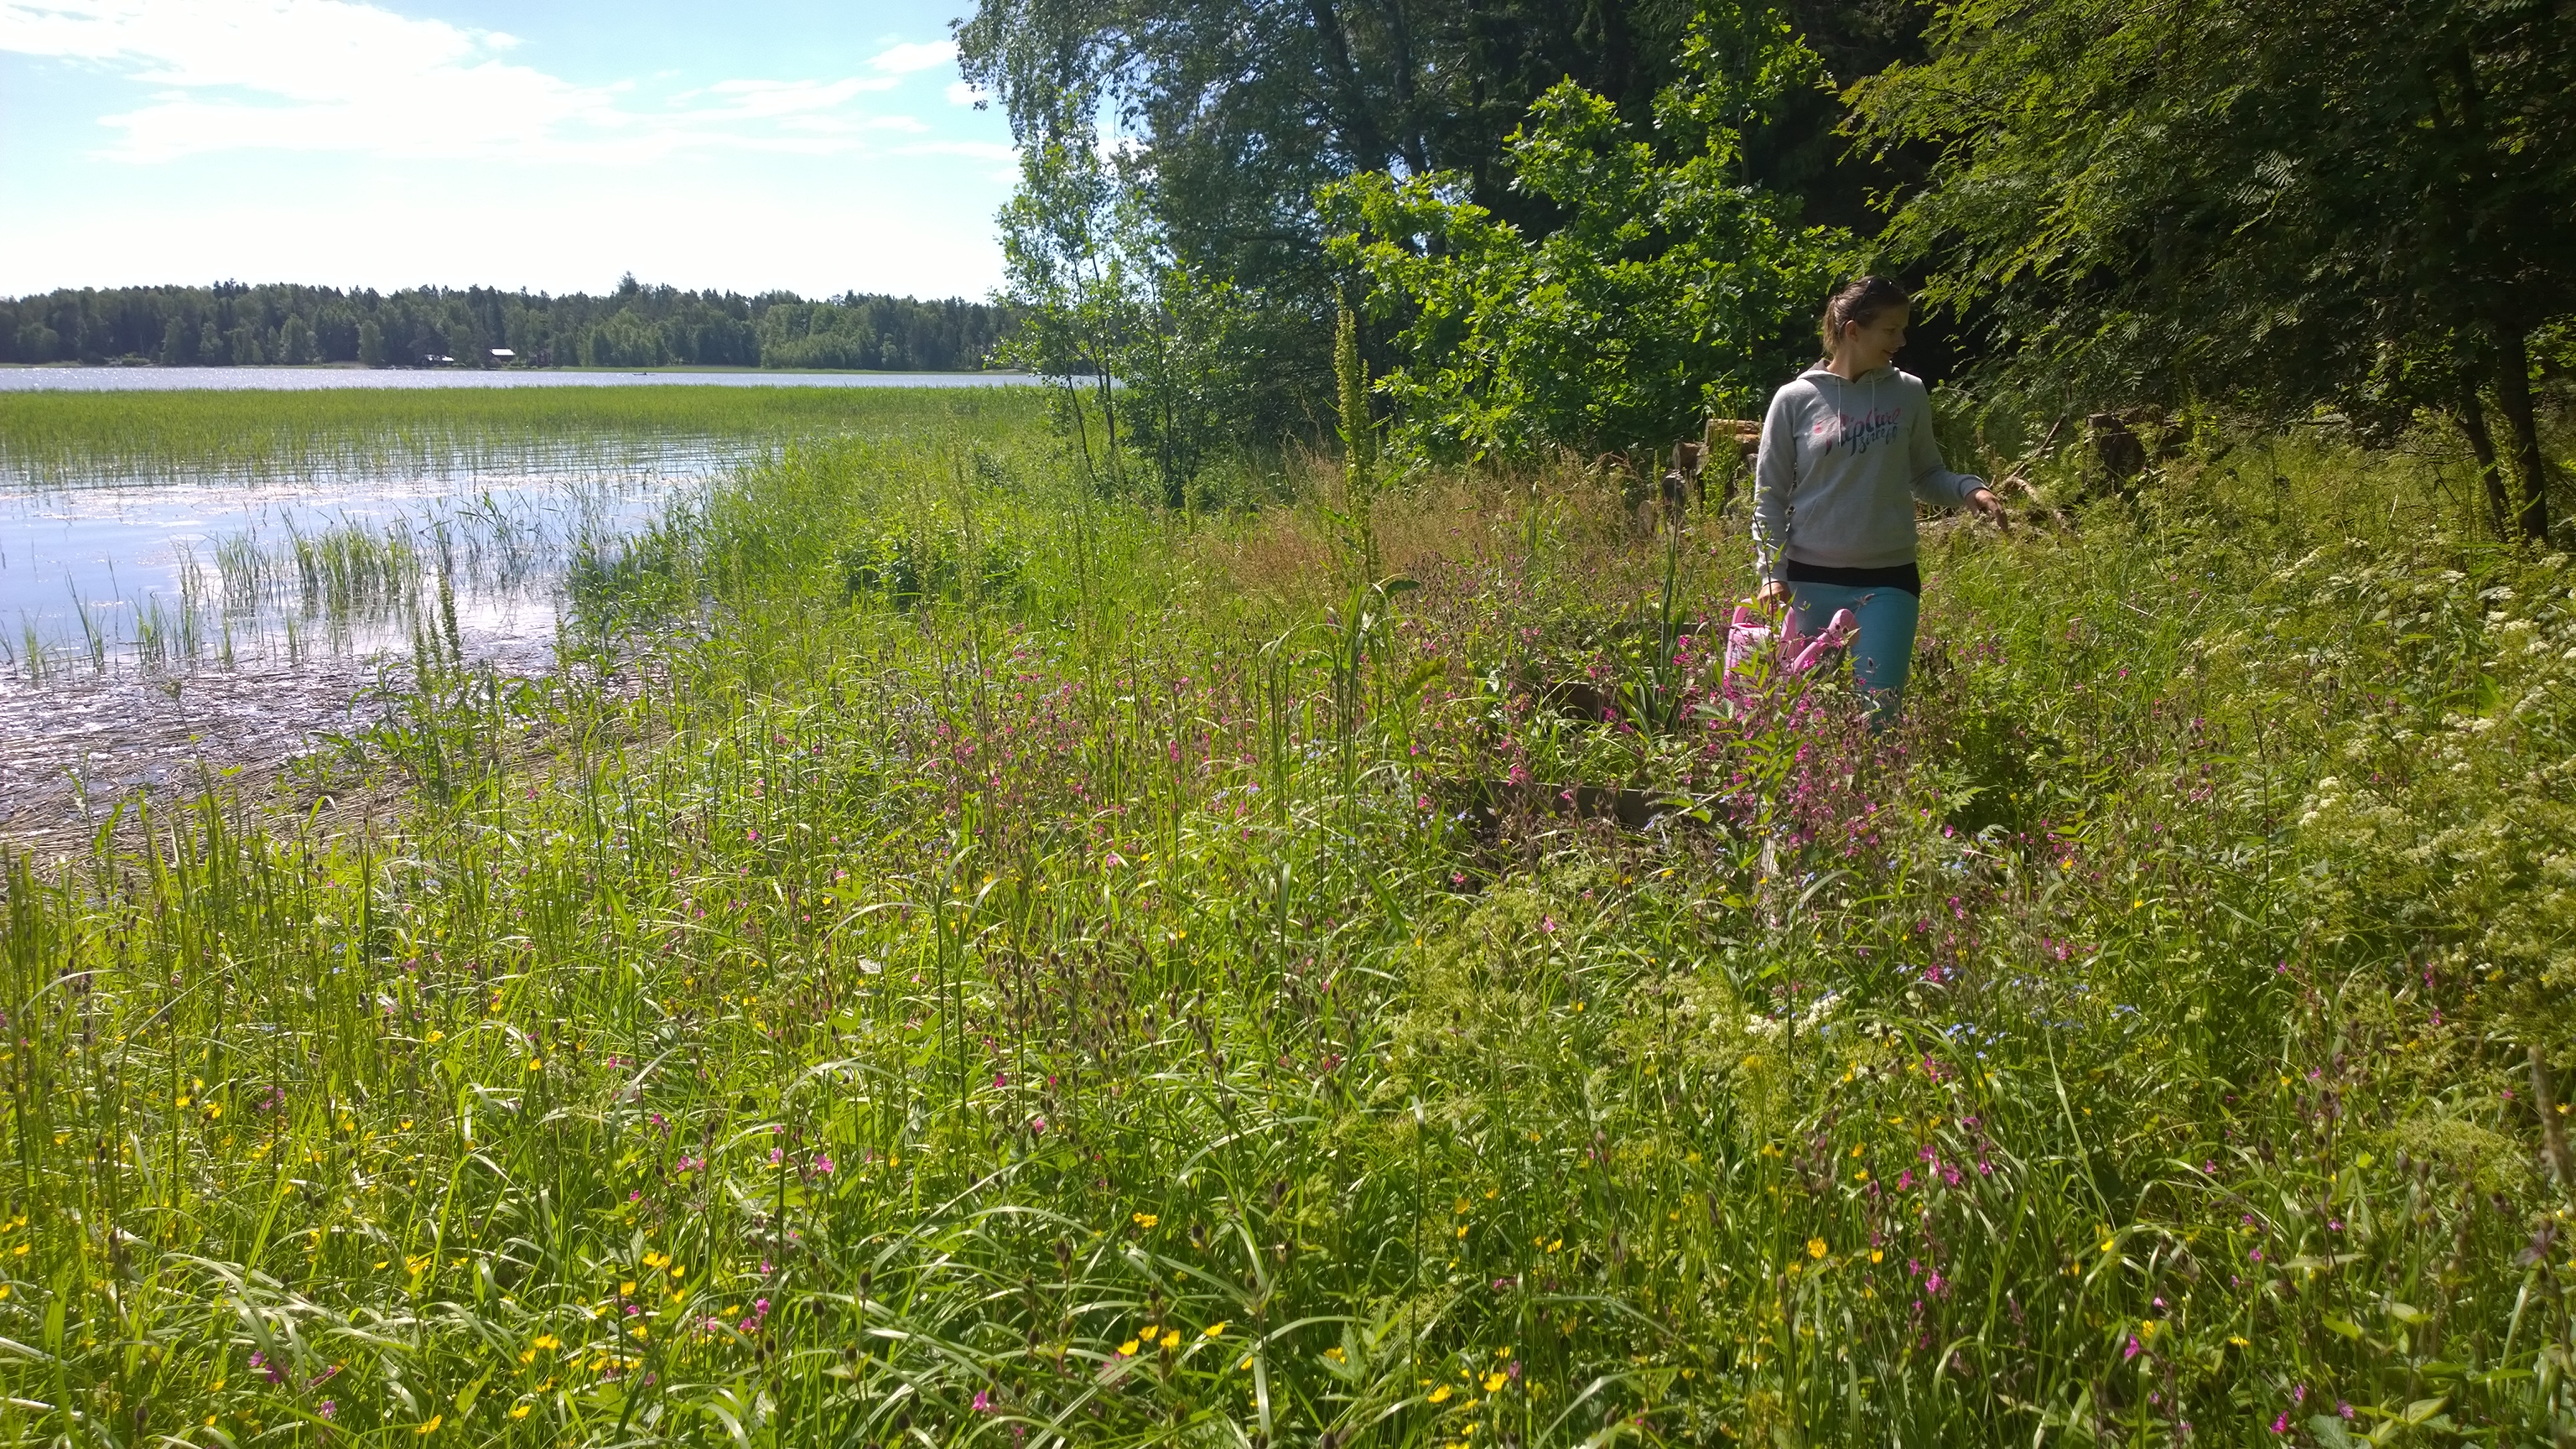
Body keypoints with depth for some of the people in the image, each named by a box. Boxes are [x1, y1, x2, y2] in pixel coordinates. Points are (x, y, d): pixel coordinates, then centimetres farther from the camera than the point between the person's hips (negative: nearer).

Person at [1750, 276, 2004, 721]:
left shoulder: (1909, 394, 5)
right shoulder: (1795, 400, 0)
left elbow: (1925, 475, 14)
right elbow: (1770, 496, 3)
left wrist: (1968, 489, -7)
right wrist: (1772, 574, -4)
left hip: (1889, 581, 1)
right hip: (1811, 581, -1)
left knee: (1879, 708, -5)